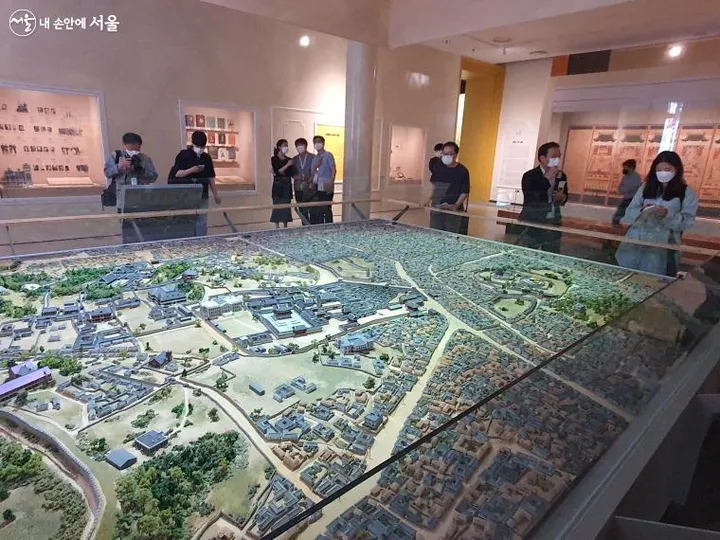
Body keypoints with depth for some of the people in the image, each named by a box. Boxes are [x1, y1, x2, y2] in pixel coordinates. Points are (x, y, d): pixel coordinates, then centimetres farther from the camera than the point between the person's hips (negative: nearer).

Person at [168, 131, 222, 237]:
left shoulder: (206, 157, 10)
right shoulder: (183, 155, -4)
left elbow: (210, 177, 14)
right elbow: (176, 174, -9)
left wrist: (215, 194, 12)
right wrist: (191, 170, -23)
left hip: (203, 195, 4)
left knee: (202, 222, 6)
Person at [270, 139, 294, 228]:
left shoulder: (289, 160, 10)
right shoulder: (274, 159, -1)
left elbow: (291, 173, 5)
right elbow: (277, 171, -13)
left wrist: (280, 172, -7)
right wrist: (287, 165, -18)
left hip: (287, 186, 4)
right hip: (278, 186, -4)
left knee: (286, 207, 4)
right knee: (277, 207, -4)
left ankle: (285, 228, 11)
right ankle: (277, 228, 2)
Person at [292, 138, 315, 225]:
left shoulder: (313, 157, 0)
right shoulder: (294, 159, 12)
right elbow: (292, 173, 14)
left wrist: (309, 180, -15)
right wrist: (296, 177, -8)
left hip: (311, 188, -4)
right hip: (299, 189, 4)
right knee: (302, 212, 8)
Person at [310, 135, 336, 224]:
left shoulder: (328, 155, -2)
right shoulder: (315, 158, 16)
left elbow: (334, 170, -9)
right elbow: (313, 173, 15)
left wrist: (331, 184, -18)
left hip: (326, 188, -6)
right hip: (317, 188, 6)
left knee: (327, 209, -4)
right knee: (317, 210, 7)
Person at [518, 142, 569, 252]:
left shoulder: (562, 176, 7)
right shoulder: (529, 176, -10)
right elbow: (531, 201, -23)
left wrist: (562, 197, -5)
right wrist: (547, 179, -21)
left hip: (553, 225, 5)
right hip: (532, 226, -5)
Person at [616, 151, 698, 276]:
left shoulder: (687, 192, 4)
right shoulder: (646, 188, 10)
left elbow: (688, 221, -4)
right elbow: (629, 213, 6)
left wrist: (667, 215, -21)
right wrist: (641, 212, -15)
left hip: (662, 246, -2)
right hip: (635, 241, 3)